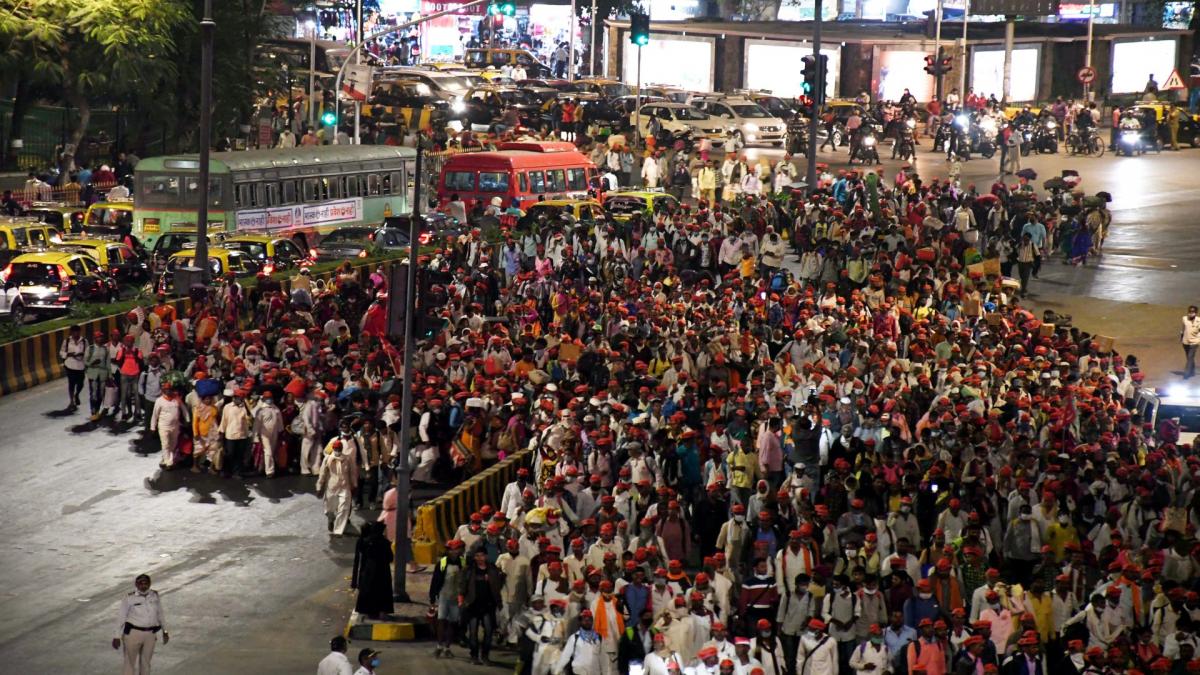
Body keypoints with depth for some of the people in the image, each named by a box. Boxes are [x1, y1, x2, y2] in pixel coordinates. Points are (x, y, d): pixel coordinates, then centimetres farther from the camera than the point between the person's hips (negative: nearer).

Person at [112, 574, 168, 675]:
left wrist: (165, 631, 16)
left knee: (145, 663, 14)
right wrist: (117, 637, -7)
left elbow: (160, 614, 12)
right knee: (130, 663, 3)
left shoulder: (155, 596, 1)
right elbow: (121, 617, -6)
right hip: (133, 633, -4)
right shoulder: (129, 598, -10)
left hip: (150, 634, 4)